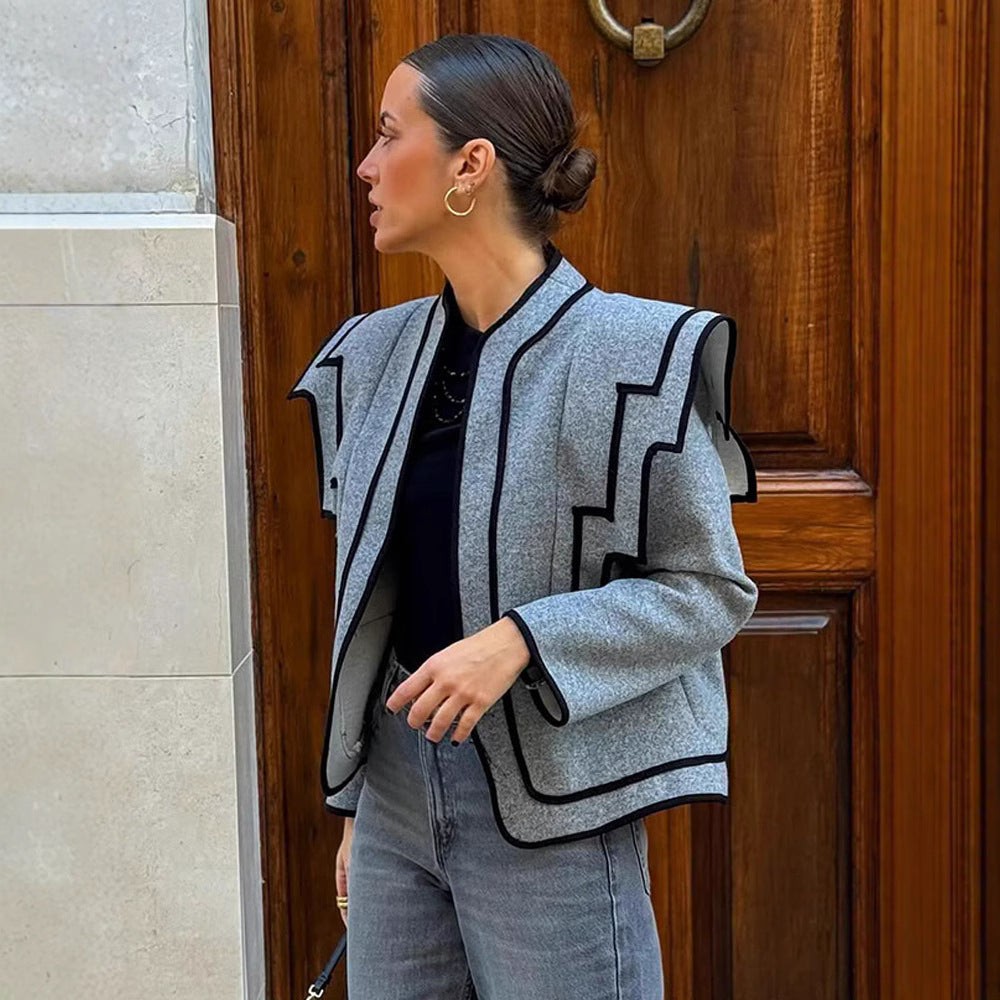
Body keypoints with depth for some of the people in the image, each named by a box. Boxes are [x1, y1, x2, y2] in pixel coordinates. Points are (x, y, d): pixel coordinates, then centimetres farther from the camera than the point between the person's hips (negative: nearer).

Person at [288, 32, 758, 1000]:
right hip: (393, 791, 6)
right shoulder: (376, 354, 6)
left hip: (549, 810, -5)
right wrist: (354, 805, 16)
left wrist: (521, 639, -22)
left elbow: (712, 589, -9)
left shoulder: (629, 355, -13)